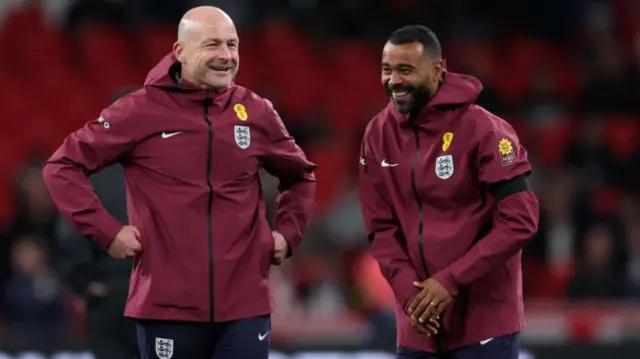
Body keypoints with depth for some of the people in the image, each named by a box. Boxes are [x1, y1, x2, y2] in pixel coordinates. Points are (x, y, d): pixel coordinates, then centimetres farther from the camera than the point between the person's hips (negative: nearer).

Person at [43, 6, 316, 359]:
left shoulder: (256, 113, 6)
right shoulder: (142, 110, -4)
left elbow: (300, 176, 24)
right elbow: (62, 166, -1)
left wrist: (288, 232, 10)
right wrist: (106, 231, -8)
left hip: (245, 304, 2)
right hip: (168, 304, -2)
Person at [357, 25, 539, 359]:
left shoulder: (482, 129, -13)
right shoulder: (378, 134, 4)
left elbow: (520, 220, -15)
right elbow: (381, 227, 7)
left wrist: (451, 281, -18)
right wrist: (408, 291, -9)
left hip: (483, 321, -5)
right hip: (418, 324, 5)